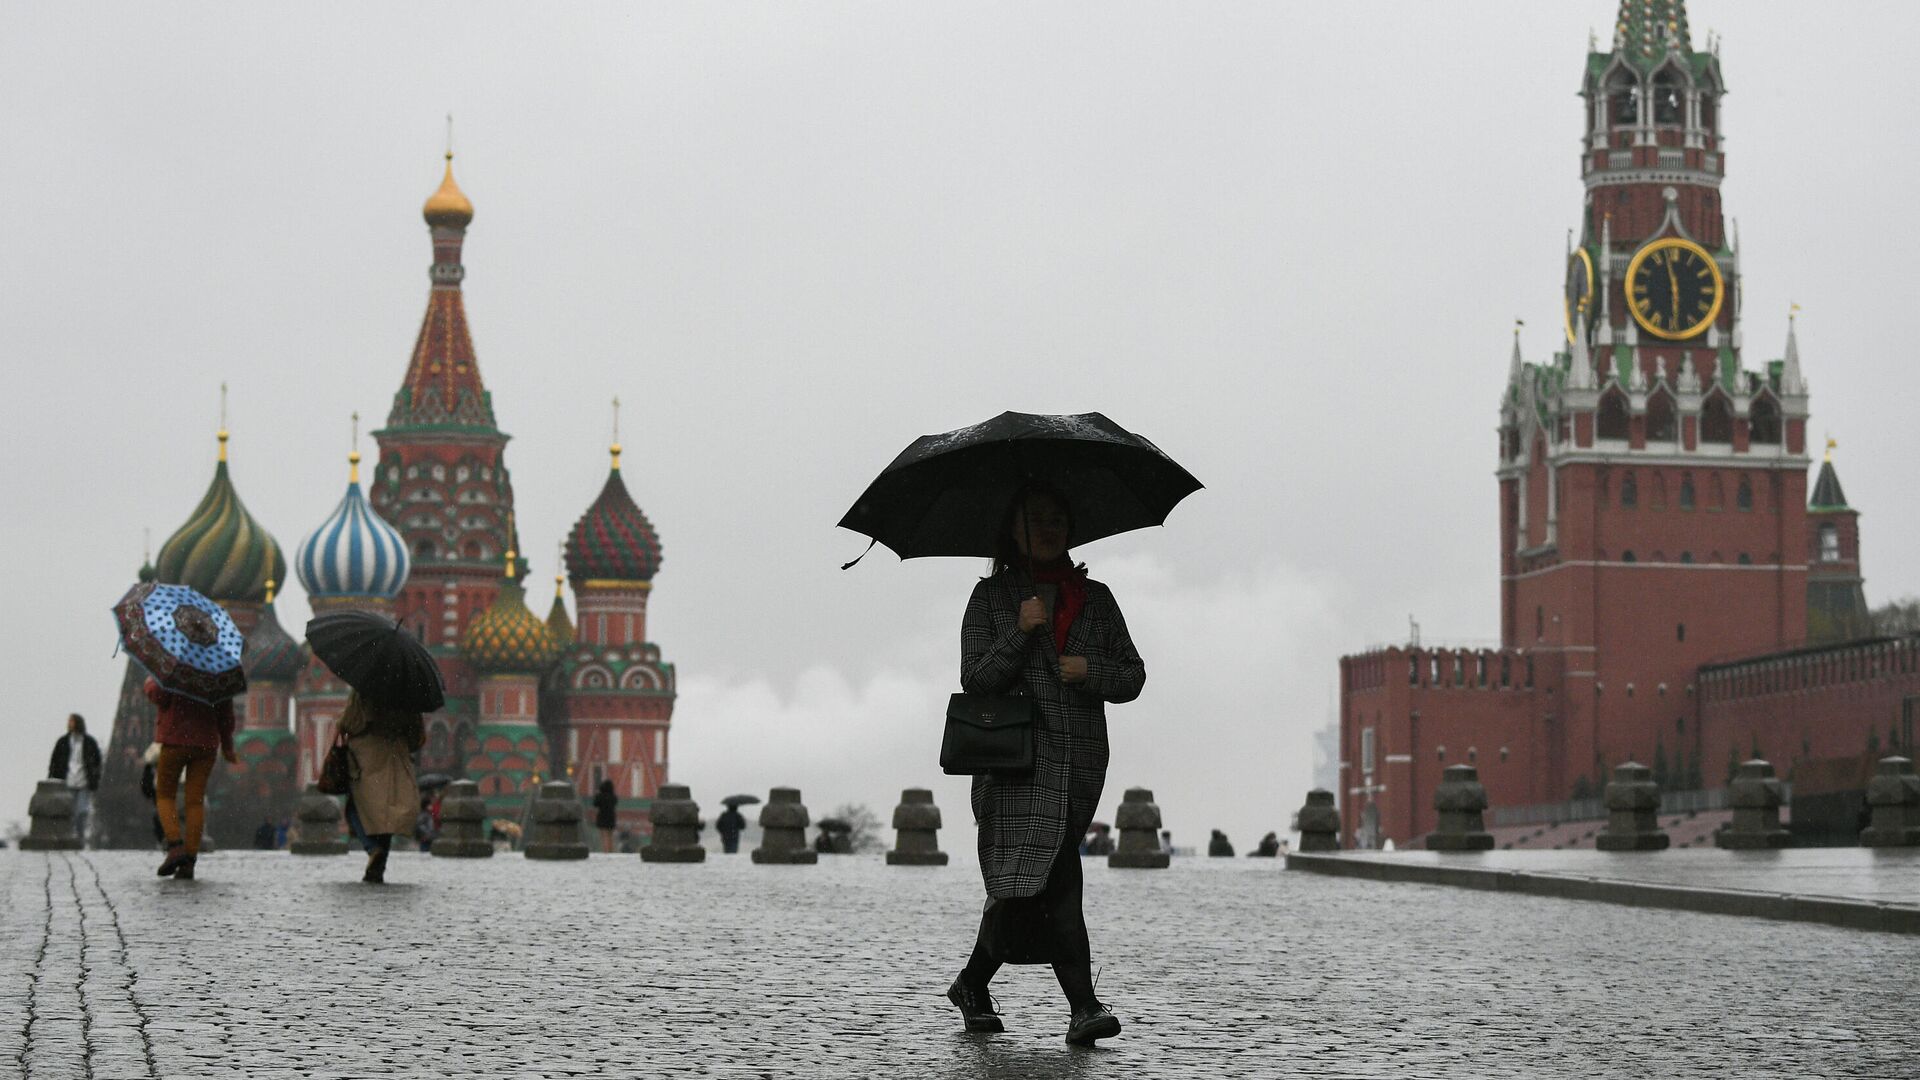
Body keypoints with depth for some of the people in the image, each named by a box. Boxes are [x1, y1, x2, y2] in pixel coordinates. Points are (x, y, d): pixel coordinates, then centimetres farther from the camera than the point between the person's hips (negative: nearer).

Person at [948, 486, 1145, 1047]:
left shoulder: (1096, 598, 17)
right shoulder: (991, 596, 8)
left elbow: (1132, 676, 15)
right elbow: (975, 679, -1)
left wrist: (1091, 670, -4)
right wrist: (1020, 632, -12)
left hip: (1081, 759, 3)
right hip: (1017, 755, -3)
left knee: (1021, 885, -4)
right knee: (1057, 881, -15)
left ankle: (972, 984, 14)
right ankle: (1083, 1007, -18)